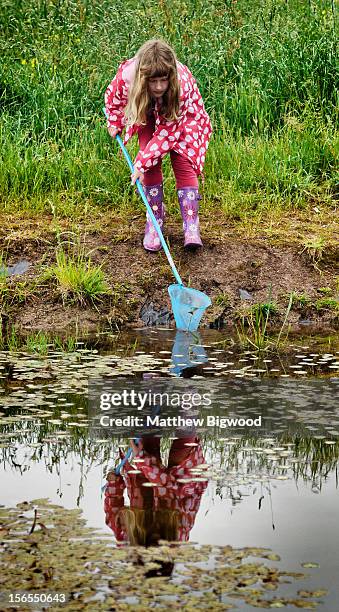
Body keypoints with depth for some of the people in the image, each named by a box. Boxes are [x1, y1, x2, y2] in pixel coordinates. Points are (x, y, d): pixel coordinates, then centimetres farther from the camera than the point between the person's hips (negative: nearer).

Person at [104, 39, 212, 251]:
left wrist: (142, 163, -36)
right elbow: (113, 96, -10)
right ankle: (155, 221, -1)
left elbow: (167, 132, -35)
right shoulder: (127, 75, -37)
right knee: (151, 166, -11)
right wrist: (114, 124, -1)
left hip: (179, 117, -2)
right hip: (148, 113, 2)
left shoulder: (182, 85, -43)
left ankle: (191, 226, -17)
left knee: (183, 162, -14)